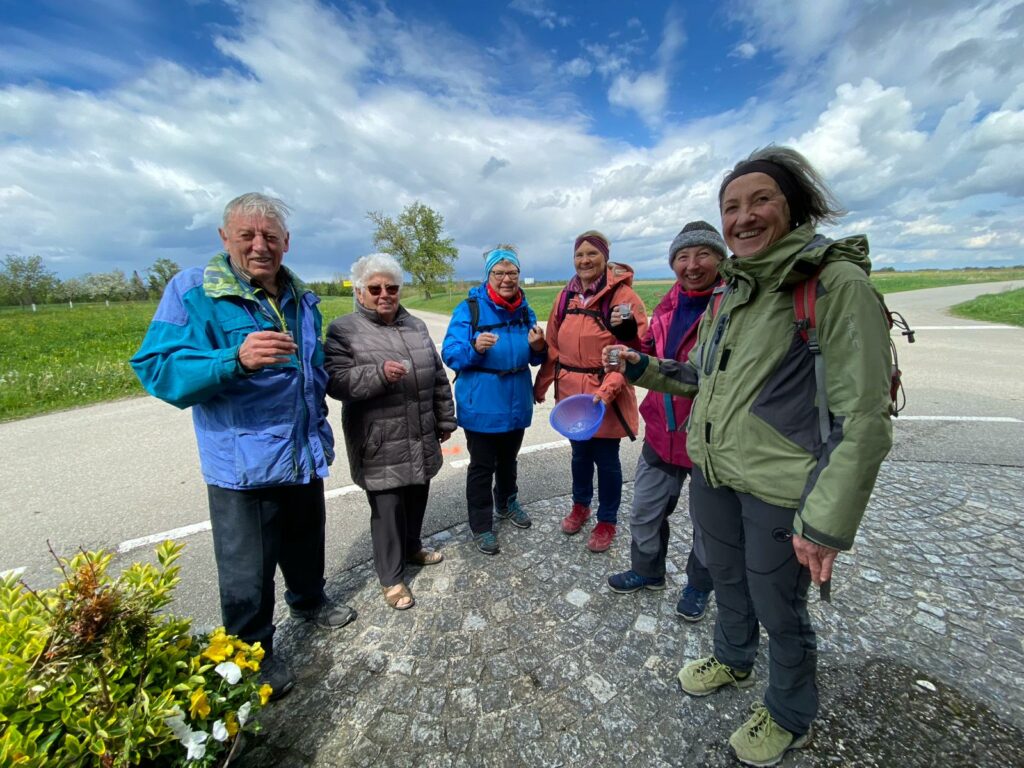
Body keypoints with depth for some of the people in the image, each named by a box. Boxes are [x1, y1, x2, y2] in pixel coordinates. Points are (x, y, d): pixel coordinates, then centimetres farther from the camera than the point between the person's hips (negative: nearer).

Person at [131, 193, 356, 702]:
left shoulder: (302, 298, 7)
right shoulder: (192, 291, -11)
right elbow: (159, 370, -19)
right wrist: (236, 360, -37)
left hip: (305, 455, 6)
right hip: (243, 463, -5)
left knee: (306, 543, 24)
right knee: (248, 572, 10)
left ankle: (308, 601, 51)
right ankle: (254, 653, 35)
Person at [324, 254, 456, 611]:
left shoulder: (416, 326, 10)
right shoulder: (344, 330, -6)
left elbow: (438, 378, 13)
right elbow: (335, 382, -15)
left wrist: (445, 420, 14)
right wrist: (379, 374, -29)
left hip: (421, 441, 6)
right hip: (380, 447, -5)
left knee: (417, 500, 20)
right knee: (387, 509, 5)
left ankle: (412, 548, 46)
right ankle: (391, 577, 26)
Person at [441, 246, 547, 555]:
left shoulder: (524, 309, 4)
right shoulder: (469, 308, -11)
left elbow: (535, 358, 8)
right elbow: (450, 354, -15)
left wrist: (538, 347, -14)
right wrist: (474, 348, -34)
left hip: (516, 400, 5)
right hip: (481, 404, -5)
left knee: (508, 459, 23)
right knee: (482, 466, 7)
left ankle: (507, 503, 48)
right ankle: (481, 526, 25)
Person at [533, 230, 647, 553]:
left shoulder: (622, 295, -11)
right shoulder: (566, 296, 6)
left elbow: (634, 350, -15)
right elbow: (554, 346, 11)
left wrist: (607, 390, -25)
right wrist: (541, 384, 11)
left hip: (606, 396, -4)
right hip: (571, 393, 5)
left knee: (606, 459, 9)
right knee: (579, 453, 20)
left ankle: (607, 521, 32)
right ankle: (580, 505, 44)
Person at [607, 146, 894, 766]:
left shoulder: (837, 282, -14)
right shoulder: (730, 291, 8)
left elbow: (863, 417, -17)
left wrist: (827, 522, -19)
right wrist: (644, 368, 5)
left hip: (780, 490, -6)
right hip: (712, 472, 7)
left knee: (778, 606, 14)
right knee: (727, 578, 26)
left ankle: (790, 717, 46)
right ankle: (733, 661, 56)